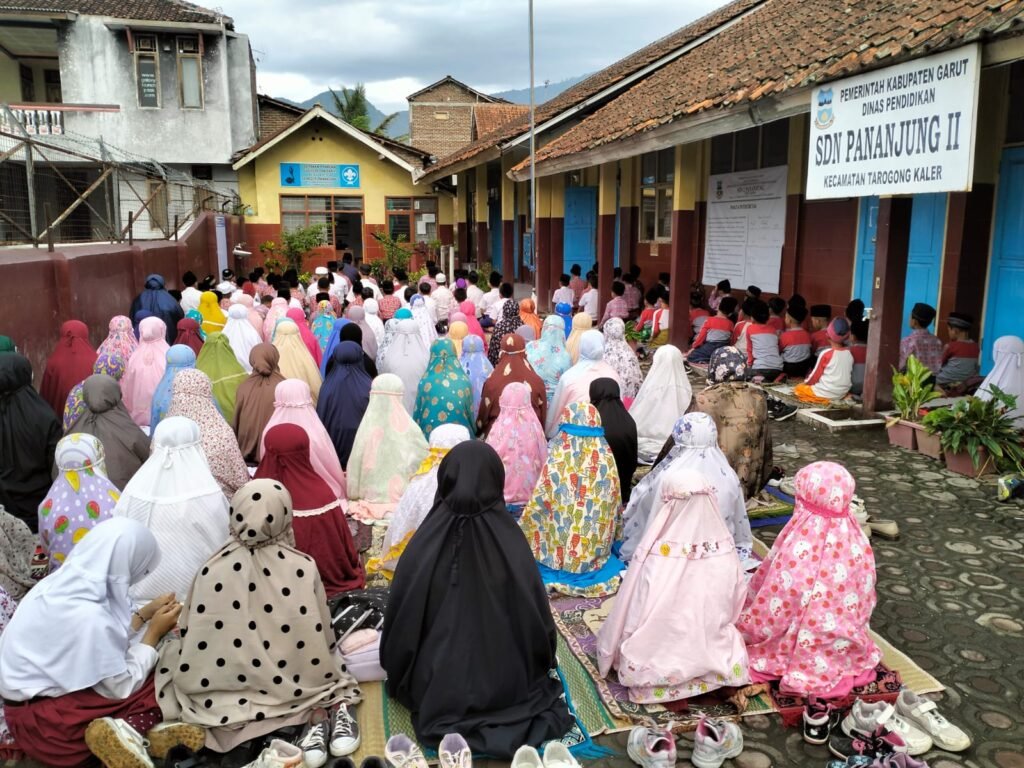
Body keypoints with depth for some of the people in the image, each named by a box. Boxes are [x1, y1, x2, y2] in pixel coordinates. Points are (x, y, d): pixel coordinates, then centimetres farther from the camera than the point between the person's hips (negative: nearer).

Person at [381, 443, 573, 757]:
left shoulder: (424, 546, -20)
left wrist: (398, 676, 12)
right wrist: (542, 668, 13)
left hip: (439, 690, 1)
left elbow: (400, 624, -8)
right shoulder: (512, 544, -20)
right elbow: (538, 621, -8)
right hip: (507, 685, 0)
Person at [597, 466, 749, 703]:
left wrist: (611, 653, 2)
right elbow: (736, 604, 0)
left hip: (662, 667, -3)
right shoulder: (724, 550, -17)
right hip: (713, 656, 3)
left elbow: (631, 617, -16)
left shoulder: (655, 558, -28)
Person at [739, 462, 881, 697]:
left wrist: (743, 627, 1)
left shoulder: (798, 549, -25)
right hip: (848, 651, 4)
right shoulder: (857, 541, -10)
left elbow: (773, 607, -15)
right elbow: (866, 600, 3)